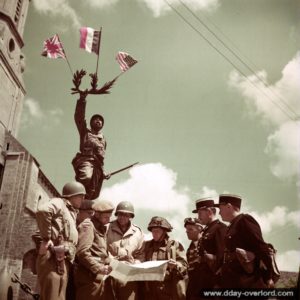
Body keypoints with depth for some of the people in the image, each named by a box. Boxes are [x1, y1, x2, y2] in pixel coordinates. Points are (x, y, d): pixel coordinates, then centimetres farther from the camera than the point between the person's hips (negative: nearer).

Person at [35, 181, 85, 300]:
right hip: (53, 259, -9)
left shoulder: (71, 212, 27)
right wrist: (46, 238, -19)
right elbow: (42, 210, -23)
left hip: (63, 261, 10)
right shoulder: (59, 203, -1)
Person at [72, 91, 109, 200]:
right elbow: (79, 117, 3)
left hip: (97, 165, 5)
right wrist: (82, 100, -6)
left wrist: (103, 172, 23)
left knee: (93, 193, -5)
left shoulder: (103, 139, 32)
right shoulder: (85, 132, 18)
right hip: (85, 159, -5)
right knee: (86, 177, -36)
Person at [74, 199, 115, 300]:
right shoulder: (87, 225, -9)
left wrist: (106, 266, 6)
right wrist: (99, 268, -17)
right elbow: (82, 252, -19)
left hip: (99, 275, 9)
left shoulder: (101, 227, 20)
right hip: (90, 275, -9)